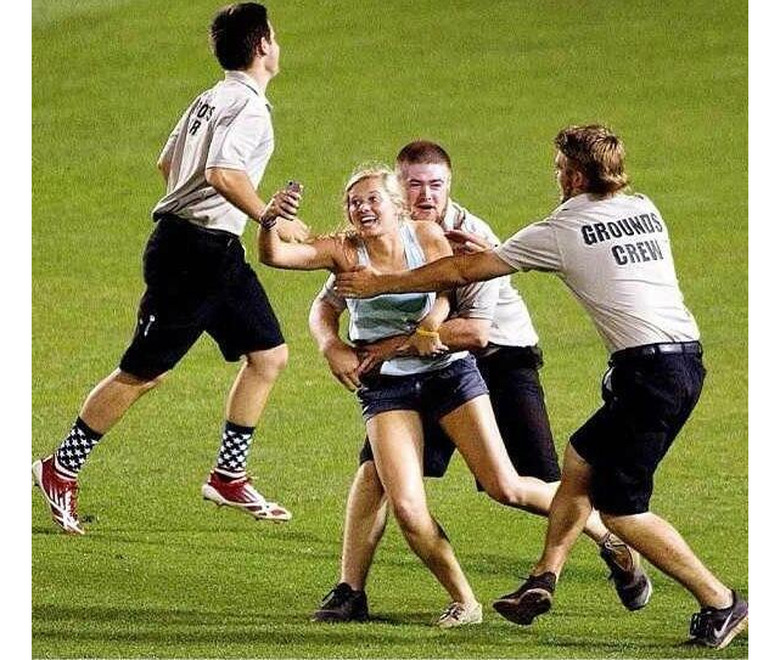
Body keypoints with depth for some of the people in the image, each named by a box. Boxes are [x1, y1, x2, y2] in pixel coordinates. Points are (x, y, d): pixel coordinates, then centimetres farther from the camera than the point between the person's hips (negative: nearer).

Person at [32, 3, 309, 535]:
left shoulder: (212, 99, 14)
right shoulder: (248, 106, -16)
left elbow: (167, 164, 22)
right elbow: (223, 173, -31)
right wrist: (269, 217, -23)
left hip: (219, 252, 10)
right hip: (193, 252, -10)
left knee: (269, 356, 10)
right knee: (143, 373, -3)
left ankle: (229, 477, 16)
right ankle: (61, 471, 8)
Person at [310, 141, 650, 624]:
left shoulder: (471, 237, -23)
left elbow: (475, 331, -31)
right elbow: (325, 305, -7)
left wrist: (400, 342, -35)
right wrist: (333, 347, -29)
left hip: (500, 355, -4)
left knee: (534, 487, -5)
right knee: (376, 466, -13)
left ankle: (614, 544, 23)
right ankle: (350, 592, -4)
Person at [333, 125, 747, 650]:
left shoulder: (562, 232, -3)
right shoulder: (644, 209, 14)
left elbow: (463, 271, 3)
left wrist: (381, 283, 14)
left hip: (647, 366, -8)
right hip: (687, 356, 8)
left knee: (618, 507, 0)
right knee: (581, 459, 19)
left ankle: (721, 603, -1)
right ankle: (543, 580, 17)